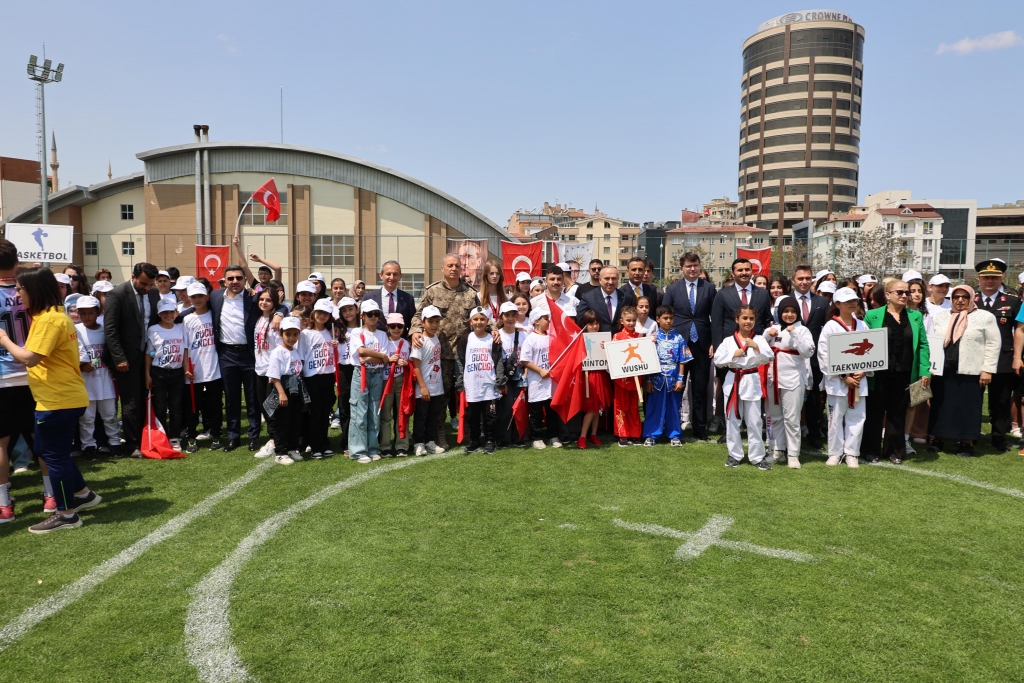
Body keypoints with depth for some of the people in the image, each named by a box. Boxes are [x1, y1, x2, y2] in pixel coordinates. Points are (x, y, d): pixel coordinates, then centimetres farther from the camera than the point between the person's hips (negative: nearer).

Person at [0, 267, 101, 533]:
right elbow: (39, 356, 14)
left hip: (59, 399, -11)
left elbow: (29, 358, -24)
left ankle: (66, 514, 12)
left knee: (54, 455, 1)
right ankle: (83, 494, 31)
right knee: (46, 449, 22)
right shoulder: (53, 315, 14)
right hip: (61, 397, 11)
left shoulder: (49, 319, -19)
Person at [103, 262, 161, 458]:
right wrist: (119, 358, -17)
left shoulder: (154, 294, 5)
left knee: (146, 400, 6)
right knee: (131, 402, 0)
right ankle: (132, 444, 10)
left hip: (149, 355, 5)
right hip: (128, 357, -5)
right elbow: (110, 329, -13)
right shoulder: (117, 294, -11)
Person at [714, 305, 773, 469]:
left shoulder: (759, 339, 0)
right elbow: (717, 360, -3)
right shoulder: (728, 340, 0)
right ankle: (734, 454, 20)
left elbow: (768, 359, -10)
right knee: (732, 421, 8)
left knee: (754, 422, 4)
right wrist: (733, 354, -15)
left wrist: (756, 347, -23)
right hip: (732, 382, 1)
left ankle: (757, 456, 14)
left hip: (752, 383, -1)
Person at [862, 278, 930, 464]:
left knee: (898, 413, 10)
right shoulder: (872, 315, -1)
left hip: (904, 375, 3)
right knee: (875, 411, 6)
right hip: (879, 374, -2)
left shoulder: (915, 316, 8)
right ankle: (871, 451, 17)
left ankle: (894, 451, 22)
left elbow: (923, 345, 7)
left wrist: (925, 371, -1)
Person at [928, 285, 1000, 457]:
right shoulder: (941, 315, 10)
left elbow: (993, 344, -3)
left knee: (967, 408, 3)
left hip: (970, 372, -3)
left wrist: (987, 370, -9)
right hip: (942, 371, 3)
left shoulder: (985, 317, 1)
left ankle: (967, 443, 12)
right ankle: (937, 439, 17)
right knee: (940, 406, 7)